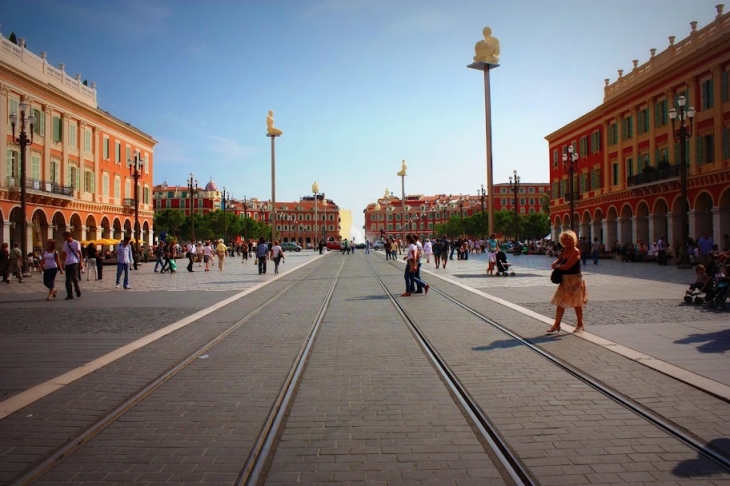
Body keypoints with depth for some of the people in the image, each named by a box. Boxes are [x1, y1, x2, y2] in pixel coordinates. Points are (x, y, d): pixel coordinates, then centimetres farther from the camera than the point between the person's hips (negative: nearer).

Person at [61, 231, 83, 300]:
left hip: (75, 263, -5)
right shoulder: (65, 243, 13)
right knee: (68, 280, 2)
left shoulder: (76, 243, -1)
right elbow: (64, 254, 17)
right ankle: (69, 295, 6)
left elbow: (79, 253, -3)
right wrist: (63, 263, 13)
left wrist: (81, 262, -8)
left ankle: (77, 289, 13)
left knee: (74, 278, -12)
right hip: (67, 263, 5)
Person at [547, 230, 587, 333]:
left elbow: (566, 266, -23)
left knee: (576, 303, 4)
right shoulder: (564, 250, 7)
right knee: (560, 302, 8)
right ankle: (556, 325, 13)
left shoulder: (575, 252, -18)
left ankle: (580, 325, 19)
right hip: (565, 279, 8)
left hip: (574, 279, -8)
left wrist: (557, 266, -5)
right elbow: (558, 260, 14)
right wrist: (555, 264, -10)